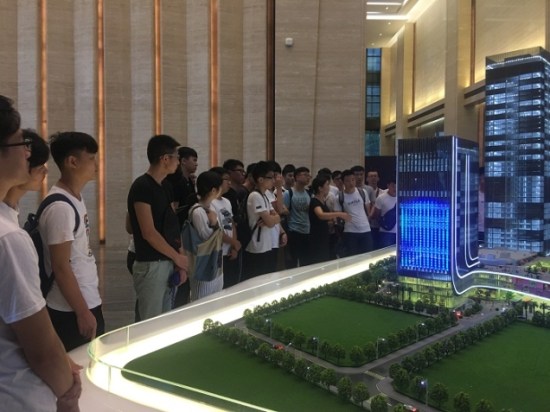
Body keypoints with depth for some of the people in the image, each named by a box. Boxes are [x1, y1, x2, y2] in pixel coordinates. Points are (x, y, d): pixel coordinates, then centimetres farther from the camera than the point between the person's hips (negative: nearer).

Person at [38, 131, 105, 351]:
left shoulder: (76, 198, 6)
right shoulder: (60, 207, -21)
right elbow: (61, 267, -21)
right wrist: (83, 312, -17)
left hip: (89, 302, 9)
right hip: (71, 311, -9)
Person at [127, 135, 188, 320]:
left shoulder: (166, 186, 11)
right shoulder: (142, 187, -14)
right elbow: (149, 233, -19)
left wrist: (179, 262, 2)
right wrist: (178, 257, -10)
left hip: (169, 263, 8)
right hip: (151, 265, -8)